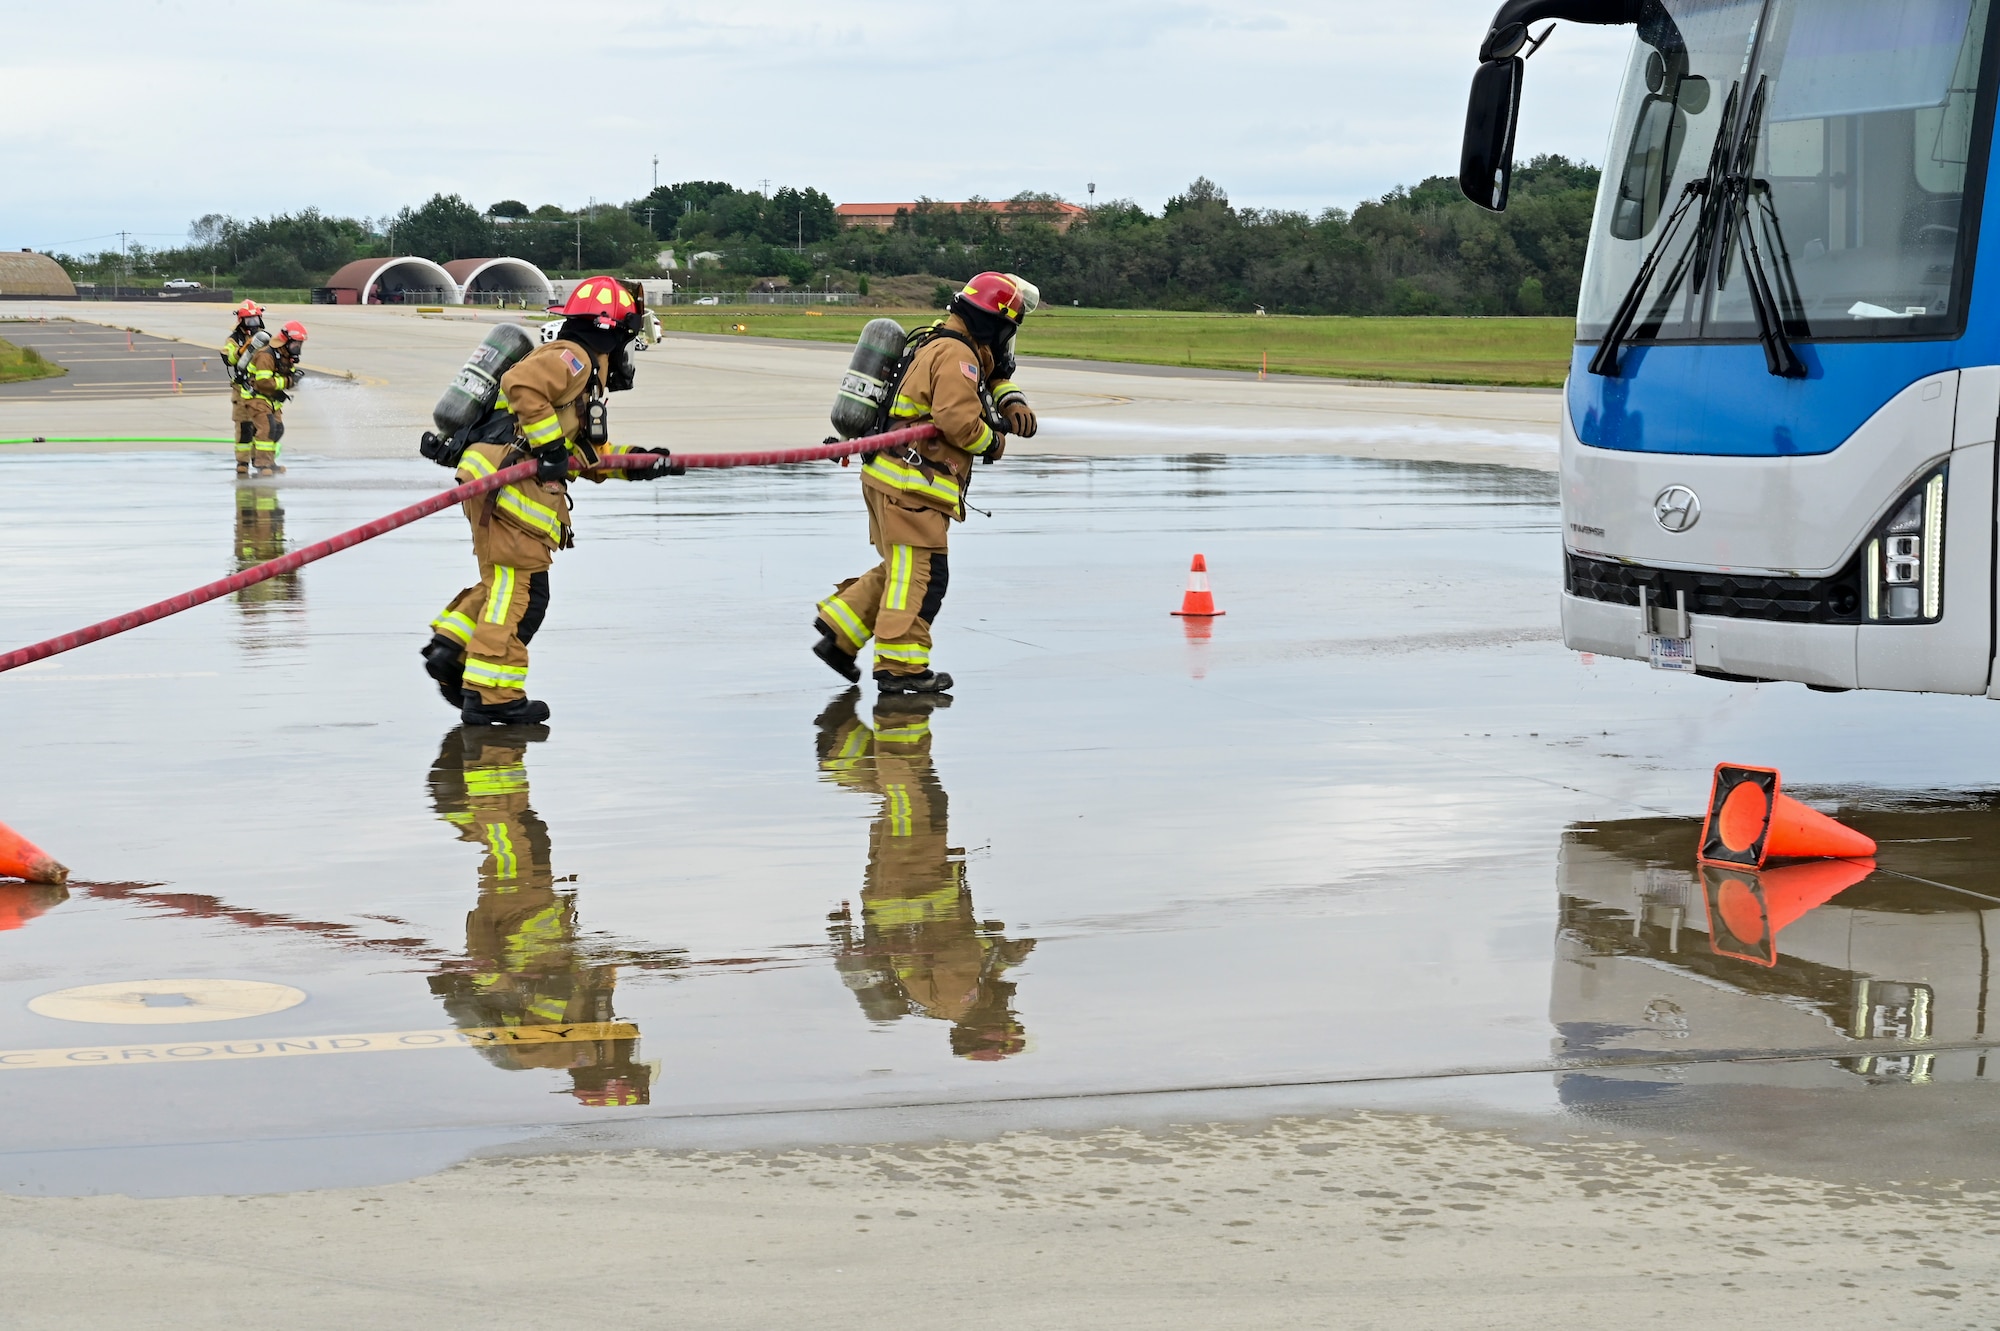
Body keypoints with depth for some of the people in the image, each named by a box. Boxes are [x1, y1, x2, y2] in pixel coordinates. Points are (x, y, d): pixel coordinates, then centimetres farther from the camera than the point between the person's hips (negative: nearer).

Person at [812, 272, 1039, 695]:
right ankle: (900, 665, -7)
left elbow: (994, 378, 31)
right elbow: (959, 419, -24)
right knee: (921, 573, -7)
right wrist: (994, 443, -6)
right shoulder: (956, 355, -15)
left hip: (890, 479, 10)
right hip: (912, 484, -10)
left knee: (902, 570, 18)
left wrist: (1012, 402, 10)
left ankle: (839, 633, 17)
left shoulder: (942, 344, 18)